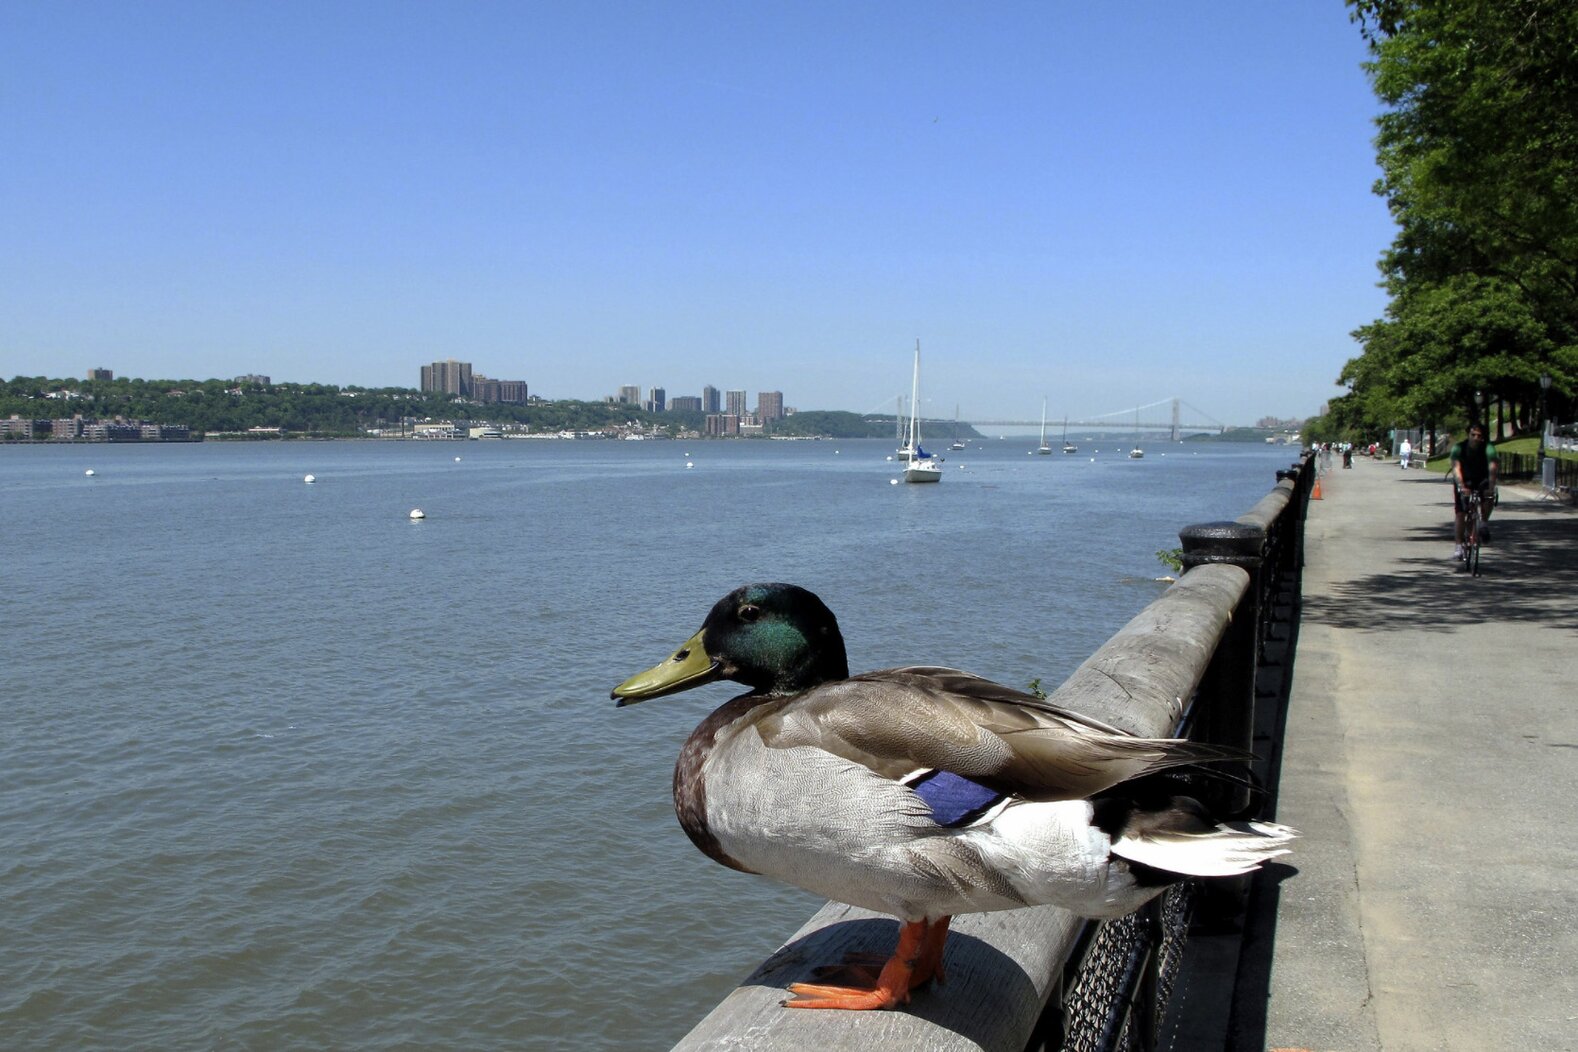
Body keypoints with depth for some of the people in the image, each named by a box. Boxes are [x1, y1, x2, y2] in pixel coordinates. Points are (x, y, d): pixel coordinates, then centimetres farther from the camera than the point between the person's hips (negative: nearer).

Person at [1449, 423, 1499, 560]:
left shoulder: (1488, 448, -21)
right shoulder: (1458, 448, -21)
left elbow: (1493, 468, -33)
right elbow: (1456, 468, -32)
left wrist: (1491, 487, -49)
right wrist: (1461, 486, -48)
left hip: (1482, 482, 0)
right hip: (1463, 482, 0)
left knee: (1490, 497, -31)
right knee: (1459, 513, -10)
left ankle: (1484, 524, -6)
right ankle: (1458, 546, -4)